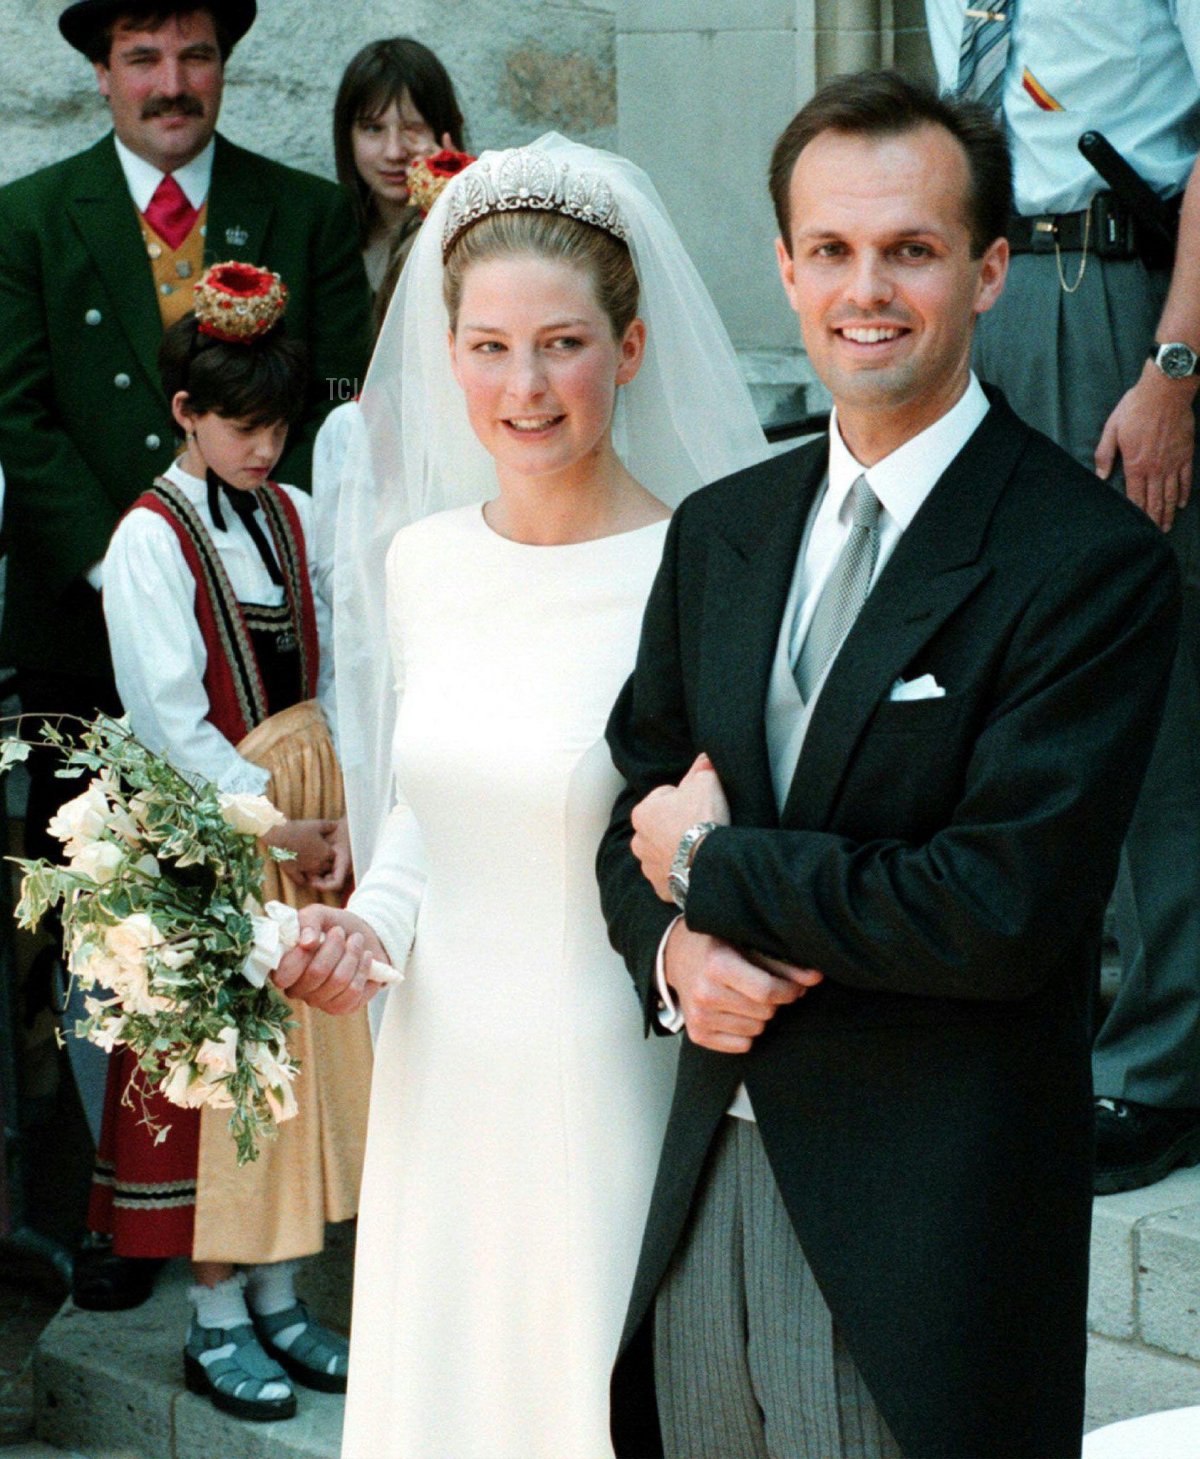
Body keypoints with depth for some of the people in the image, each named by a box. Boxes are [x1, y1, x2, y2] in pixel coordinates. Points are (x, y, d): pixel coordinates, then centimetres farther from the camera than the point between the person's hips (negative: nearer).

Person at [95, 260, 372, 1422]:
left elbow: (328, 678, 6)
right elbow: (168, 718, -13)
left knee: (302, 1058, 10)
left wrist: (337, 823, -4)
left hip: (310, 826, 5)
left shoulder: (292, 518, 7)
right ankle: (216, 1323, 12)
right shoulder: (150, 540, -9)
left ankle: (276, 1297, 22)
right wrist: (269, 820, -12)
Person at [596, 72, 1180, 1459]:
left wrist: (718, 864, -10)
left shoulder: (1090, 560, -13)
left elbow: (1004, 910, -20)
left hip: (927, 1229, -5)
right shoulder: (721, 529, 9)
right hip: (706, 1186, 6)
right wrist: (672, 949, -8)